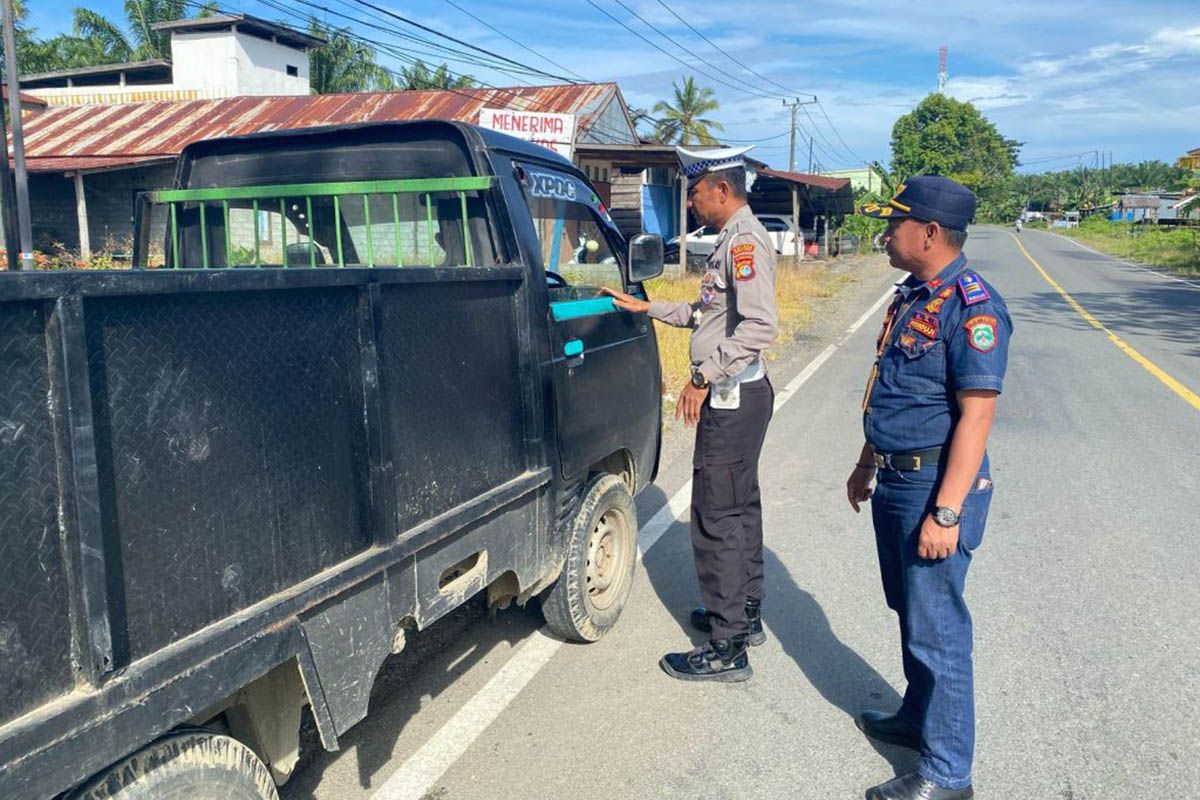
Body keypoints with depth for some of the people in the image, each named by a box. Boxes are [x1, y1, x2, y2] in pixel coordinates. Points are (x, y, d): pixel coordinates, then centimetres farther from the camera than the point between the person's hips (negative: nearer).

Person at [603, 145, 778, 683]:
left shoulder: (746, 241, -17)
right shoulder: (732, 240, 15)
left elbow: (761, 325, -29)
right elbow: (707, 313, 24)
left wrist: (705, 376, -27)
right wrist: (647, 307, 21)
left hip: (731, 398, -11)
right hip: (736, 395, 11)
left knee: (716, 518, -6)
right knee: (739, 507, 19)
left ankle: (727, 649, 2)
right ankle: (745, 613, 34)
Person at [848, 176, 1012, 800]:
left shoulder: (971, 306, -19)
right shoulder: (910, 295, 10)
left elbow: (976, 414, -23)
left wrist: (946, 512, -25)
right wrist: (867, 464, 23)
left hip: (935, 487, -9)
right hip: (896, 480, 9)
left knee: (936, 627, 0)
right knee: (910, 611, 21)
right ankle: (918, 718, 39)